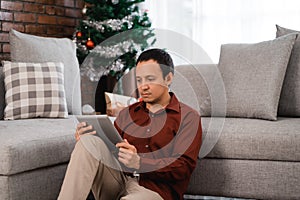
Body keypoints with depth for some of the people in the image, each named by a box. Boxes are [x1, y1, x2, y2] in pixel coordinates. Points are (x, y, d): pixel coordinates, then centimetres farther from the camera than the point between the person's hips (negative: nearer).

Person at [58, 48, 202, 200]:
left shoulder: (188, 117, 5)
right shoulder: (127, 113, 21)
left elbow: (184, 167, -7)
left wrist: (139, 162, -20)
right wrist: (85, 139, -7)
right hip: (118, 182, 5)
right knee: (90, 141, -22)